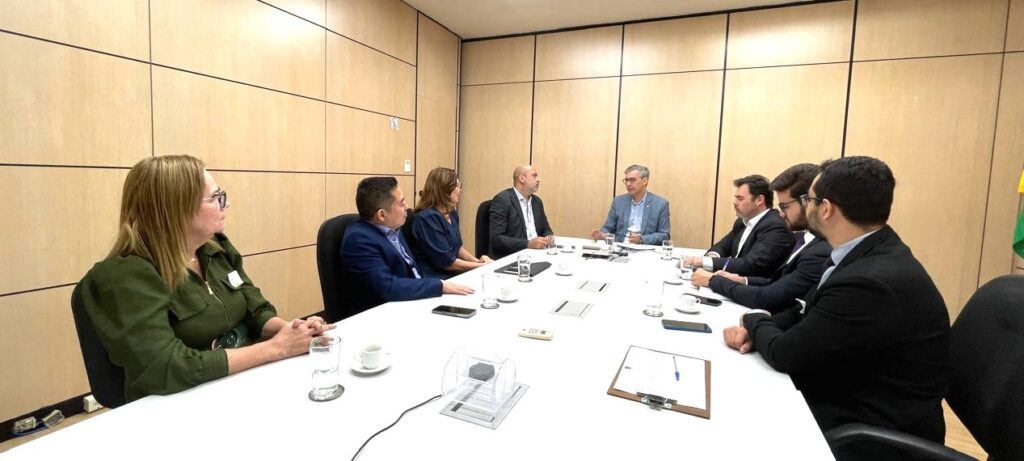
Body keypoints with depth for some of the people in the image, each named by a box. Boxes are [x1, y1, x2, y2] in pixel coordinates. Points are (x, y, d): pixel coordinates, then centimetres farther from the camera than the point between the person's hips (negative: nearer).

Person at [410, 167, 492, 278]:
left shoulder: (451, 213, 9)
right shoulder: (427, 218, -19)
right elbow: (446, 261, -19)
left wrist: (477, 261, 2)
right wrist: (481, 266, -11)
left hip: (452, 274, 8)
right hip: (433, 279, -8)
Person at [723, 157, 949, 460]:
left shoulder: (872, 282, -31)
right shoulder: (869, 254, 0)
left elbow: (785, 355, -23)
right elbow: (807, 313, 9)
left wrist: (755, 321, -3)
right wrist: (757, 330, -8)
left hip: (874, 436, -7)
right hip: (851, 402, 8)